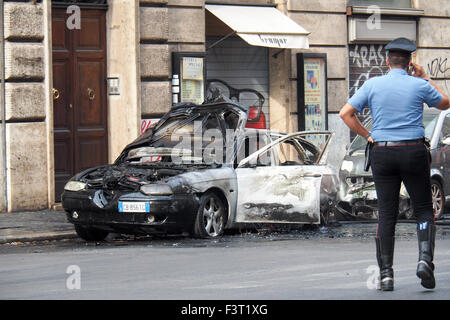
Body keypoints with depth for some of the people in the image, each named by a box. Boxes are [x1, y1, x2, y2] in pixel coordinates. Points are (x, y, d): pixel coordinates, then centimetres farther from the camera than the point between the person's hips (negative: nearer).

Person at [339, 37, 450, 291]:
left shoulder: (372, 85, 3)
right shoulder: (419, 86, -2)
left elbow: (346, 113, 2)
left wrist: (367, 135, 9)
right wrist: (426, 78, 21)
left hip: (382, 153, 2)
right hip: (414, 152, -2)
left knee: (386, 214, 5)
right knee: (424, 209, 8)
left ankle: (386, 273, 1)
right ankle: (425, 258, -14)